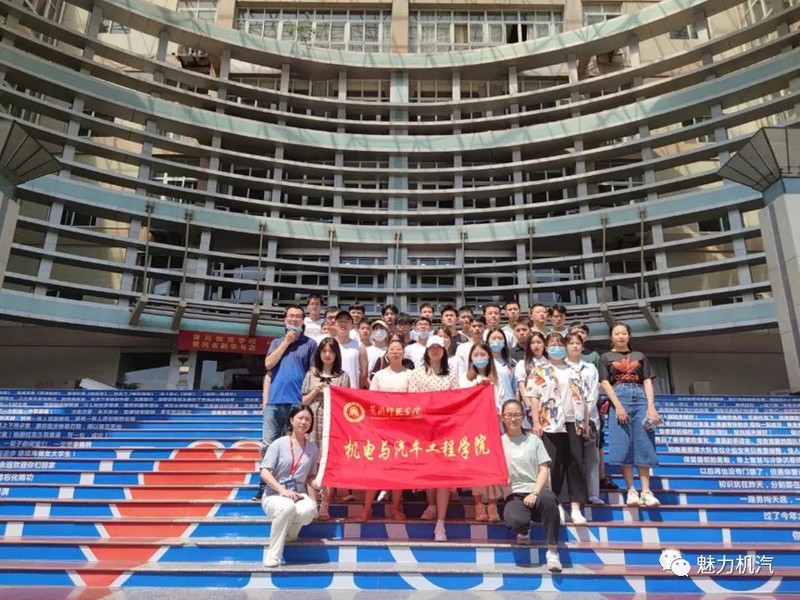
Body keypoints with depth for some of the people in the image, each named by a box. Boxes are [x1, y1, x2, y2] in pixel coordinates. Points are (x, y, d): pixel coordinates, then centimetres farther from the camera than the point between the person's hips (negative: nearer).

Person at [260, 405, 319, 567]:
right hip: (274, 495, -3)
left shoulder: (313, 448, 7)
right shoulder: (279, 444, -5)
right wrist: (283, 490, -24)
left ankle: (289, 531, 3)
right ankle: (273, 554, -22)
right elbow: (264, 473, -11)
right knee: (287, 507, -38)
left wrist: (313, 499, -2)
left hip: (299, 495, 3)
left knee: (309, 510, -33)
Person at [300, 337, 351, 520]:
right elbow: (304, 401, 12)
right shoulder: (311, 374, 12)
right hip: (313, 422, 2)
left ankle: (324, 505, -1)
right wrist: (316, 391, -4)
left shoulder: (342, 376, 7)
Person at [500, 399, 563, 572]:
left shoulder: (533, 439, 15)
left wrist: (535, 493, -10)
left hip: (536, 490, 1)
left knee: (548, 499, -39)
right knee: (516, 521, -36)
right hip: (514, 494, -1)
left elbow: (544, 469, 6)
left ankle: (552, 550, -22)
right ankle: (524, 530, 6)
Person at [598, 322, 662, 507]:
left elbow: (647, 382, 11)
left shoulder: (640, 357, 19)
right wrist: (618, 405, -12)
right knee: (623, 445, -8)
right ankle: (631, 490, -3)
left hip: (640, 398, 2)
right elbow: (605, 383, 2)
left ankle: (646, 491, -4)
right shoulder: (606, 357, 13)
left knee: (643, 444, -4)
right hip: (619, 399, -2)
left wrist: (651, 406, -4)